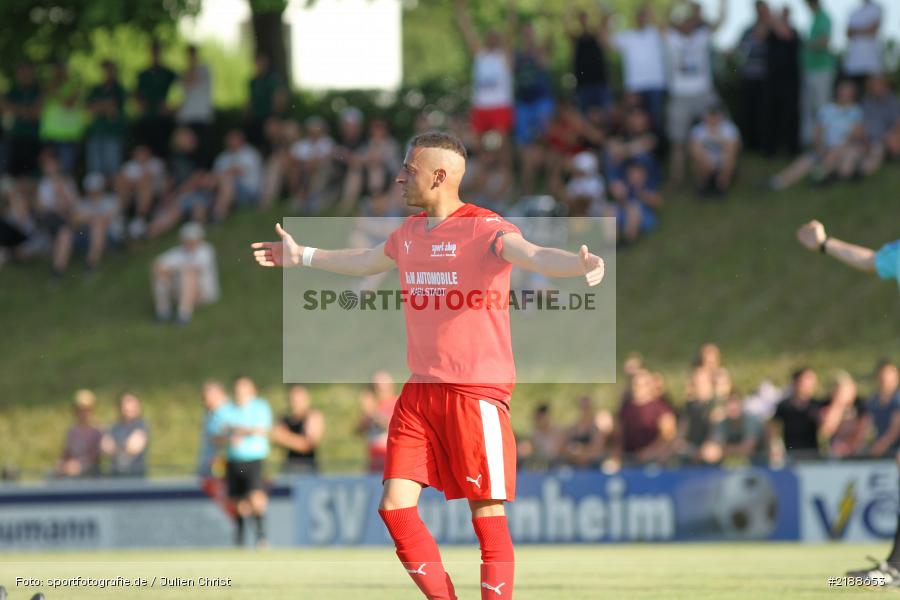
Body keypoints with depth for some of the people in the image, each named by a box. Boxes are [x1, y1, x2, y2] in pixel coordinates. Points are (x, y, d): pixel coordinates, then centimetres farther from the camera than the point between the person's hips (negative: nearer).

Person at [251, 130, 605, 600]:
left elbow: (532, 255, -32)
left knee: (487, 512, -5)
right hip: (421, 391, 7)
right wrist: (302, 256, 46)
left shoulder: (484, 230, -12)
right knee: (395, 506, 0)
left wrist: (579, 265, -54)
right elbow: (365, 262, 34)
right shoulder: (410, 232, 12)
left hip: (478, 392, -7)